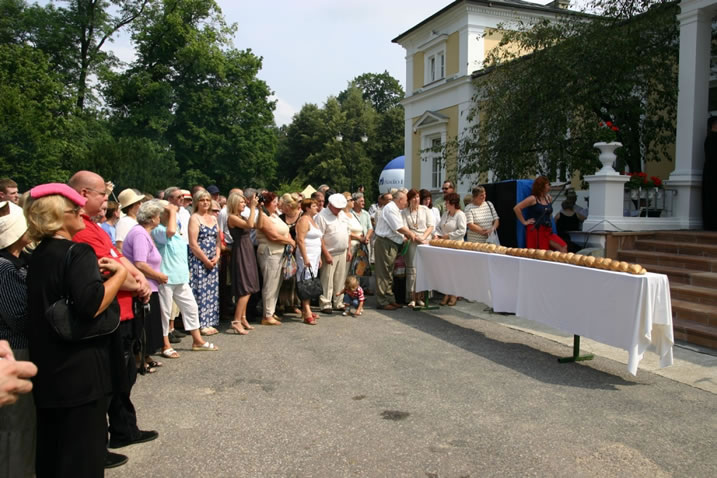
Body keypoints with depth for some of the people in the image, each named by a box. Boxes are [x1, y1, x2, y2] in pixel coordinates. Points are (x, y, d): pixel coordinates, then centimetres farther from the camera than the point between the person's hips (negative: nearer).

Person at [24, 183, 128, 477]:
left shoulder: (38, 256, 11)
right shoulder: (77, 252, -17)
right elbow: (91, 305, -30)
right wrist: (119, 272, -19)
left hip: (49, 370, 9)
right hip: (80, 370, -9)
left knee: (52, 450, 21)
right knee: (83, 453, 3)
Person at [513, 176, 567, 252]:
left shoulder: (548, 198, 13)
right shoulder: (533, 199, -8)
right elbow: (516, 208, -14)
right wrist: (524, 222, -11)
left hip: (547, 230, 6)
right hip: (536, 230, -6)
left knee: (563, 247, -12)